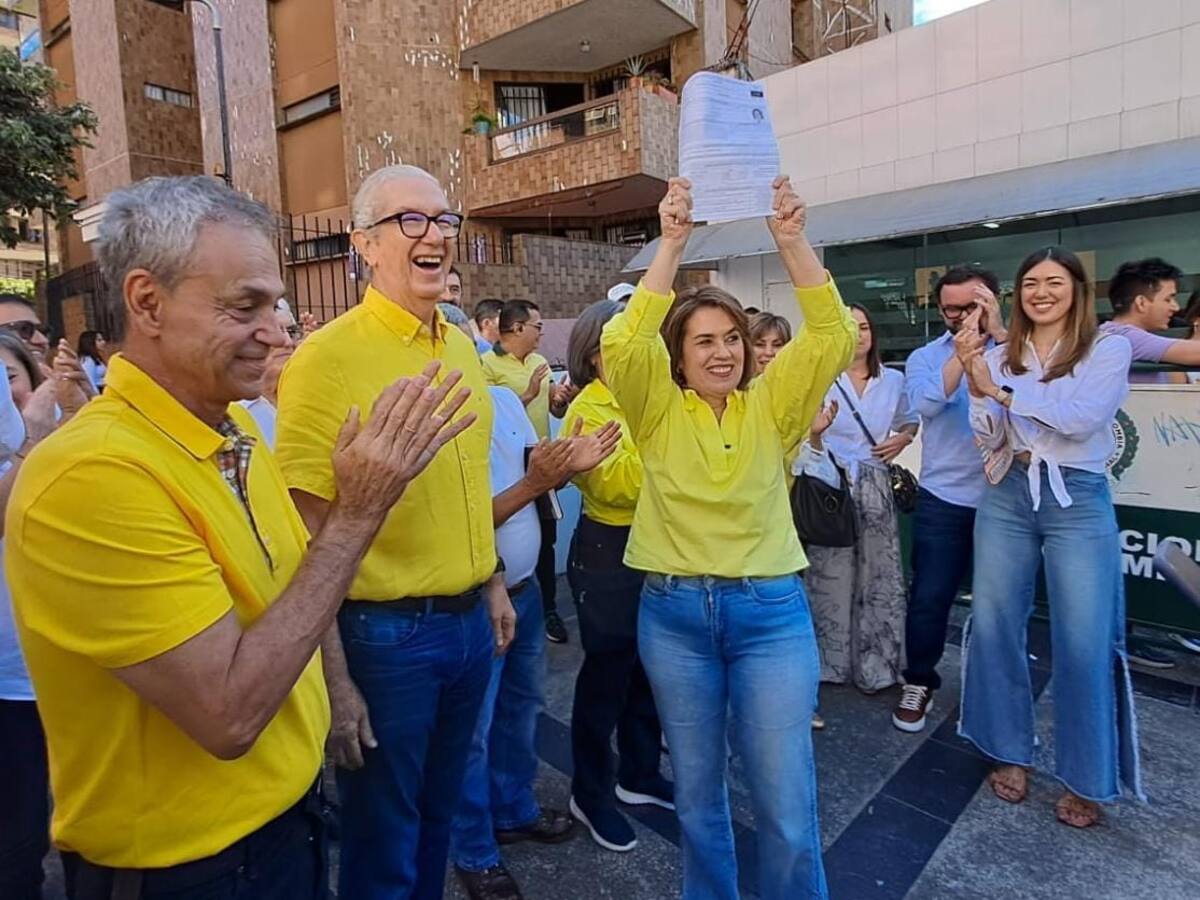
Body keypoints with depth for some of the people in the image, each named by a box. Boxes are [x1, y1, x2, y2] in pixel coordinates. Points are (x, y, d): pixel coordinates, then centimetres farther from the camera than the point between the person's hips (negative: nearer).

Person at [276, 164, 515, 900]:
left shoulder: (462, 348, 6)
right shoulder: (328, 356, -16)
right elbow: (306, 535, -17)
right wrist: (335, 679, -17)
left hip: (469, 621, 6)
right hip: (383, 633, -6)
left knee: (439, 817, 25)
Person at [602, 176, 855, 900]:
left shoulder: (771, 406, 3)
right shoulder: (659, 409, 0)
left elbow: (834, 336, -8)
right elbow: (622, 345, -18)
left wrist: (793, 241, -17)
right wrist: (672, 245, -21)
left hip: (771, 612, 0)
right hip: (674, 613, 1)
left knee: (788, 806, 5)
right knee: (697, 792, 18)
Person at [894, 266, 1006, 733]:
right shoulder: (925, 357, 2)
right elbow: (925, 403, -18)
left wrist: (997, 331, -19)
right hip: (944, 500, 0)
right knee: (929, 597, 4)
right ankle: (919, 683, 23)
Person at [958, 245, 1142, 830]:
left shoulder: (1108, 348, -1)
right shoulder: (1000, 357, 7)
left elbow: (1084, 417, -18)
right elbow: (988, 439, 1)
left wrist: (1001, 389, -17)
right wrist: (976, 383, -14)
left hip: (1078, 501, -3)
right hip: (1007, 497, 3)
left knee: (1084, 644, 0)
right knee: (994, 627, 7)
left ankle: (1084, 779, 20)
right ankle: (1010, 752, 26)